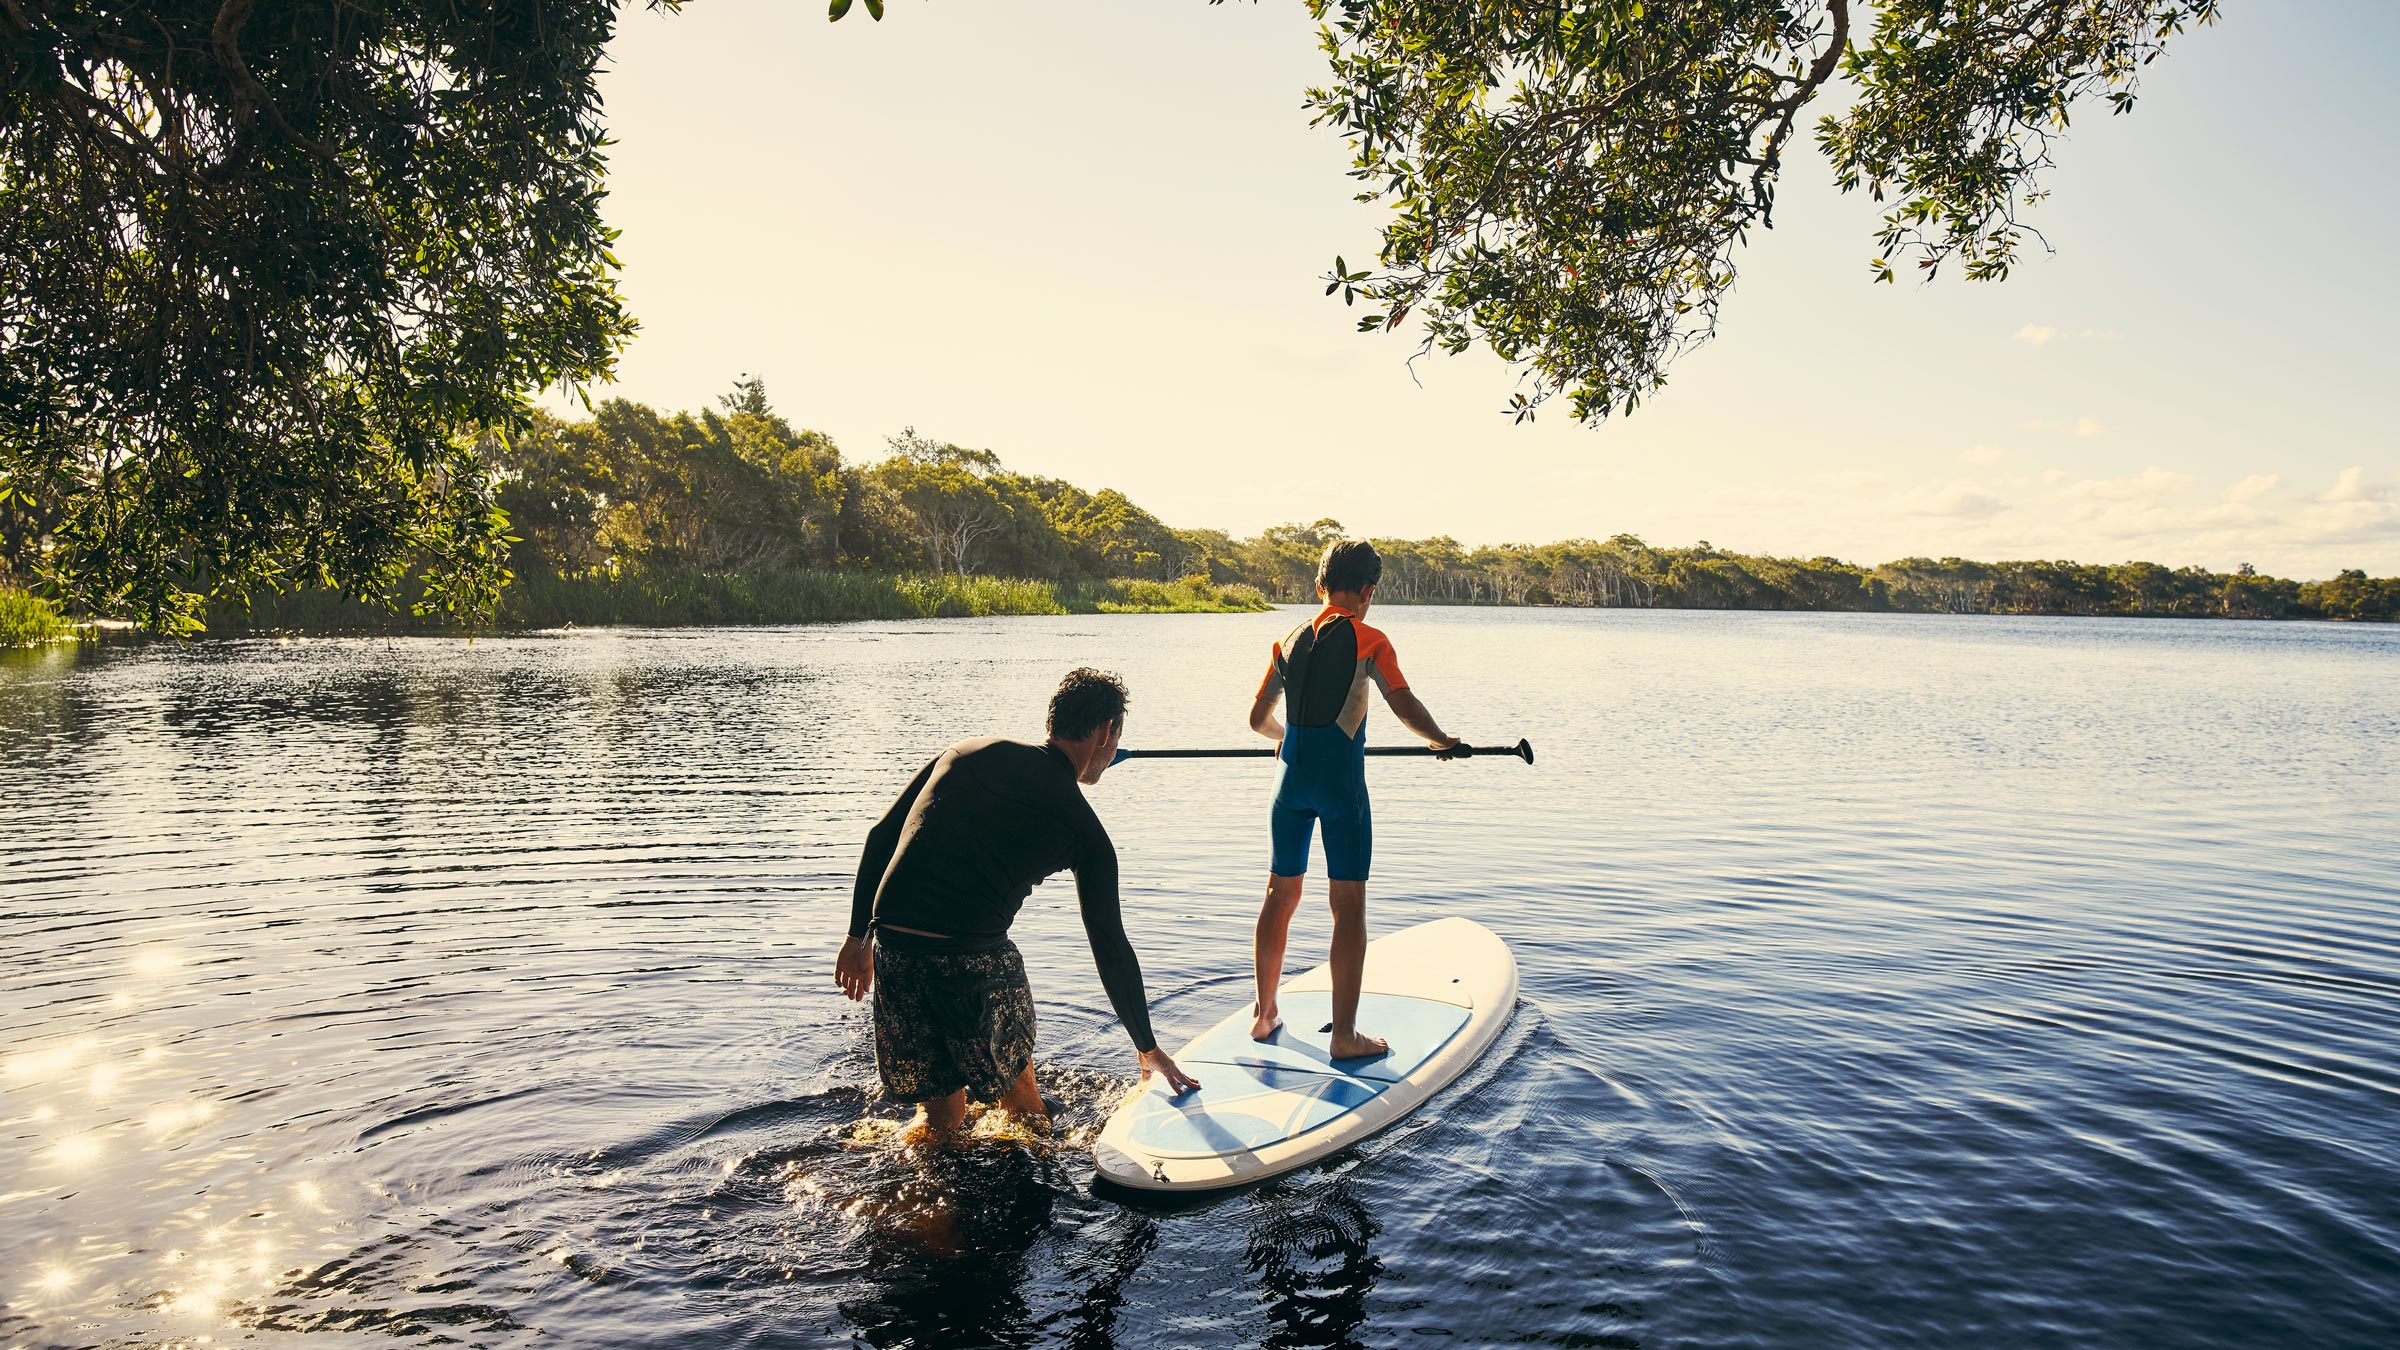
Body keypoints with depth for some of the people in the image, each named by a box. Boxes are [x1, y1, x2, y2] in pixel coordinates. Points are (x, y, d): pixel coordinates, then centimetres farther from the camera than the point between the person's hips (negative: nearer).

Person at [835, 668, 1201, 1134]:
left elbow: (881, 837, 13)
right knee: (1015, 1085, 22)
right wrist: (1148, 1050, 19)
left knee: (939, 1116, 20)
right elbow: (1111, 950, 8)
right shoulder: (1084, 831, 5)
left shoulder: (968, 751, 15)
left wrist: (858, 935, 20)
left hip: (893, 949, 4)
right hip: (973, 958, -4)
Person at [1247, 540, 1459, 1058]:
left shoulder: (1288, 641, 11)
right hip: (1340, 780, -5)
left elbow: (1259, 719, 18)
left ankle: (1264, 1014, 26)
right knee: (1349, 905, 1)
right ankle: (1344, 1034, 4)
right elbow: (1404, 706, -13)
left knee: (1281, 896, 16)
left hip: (1291, 777, 6)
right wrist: (1443, 740, 5)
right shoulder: (1368, 640, -5)